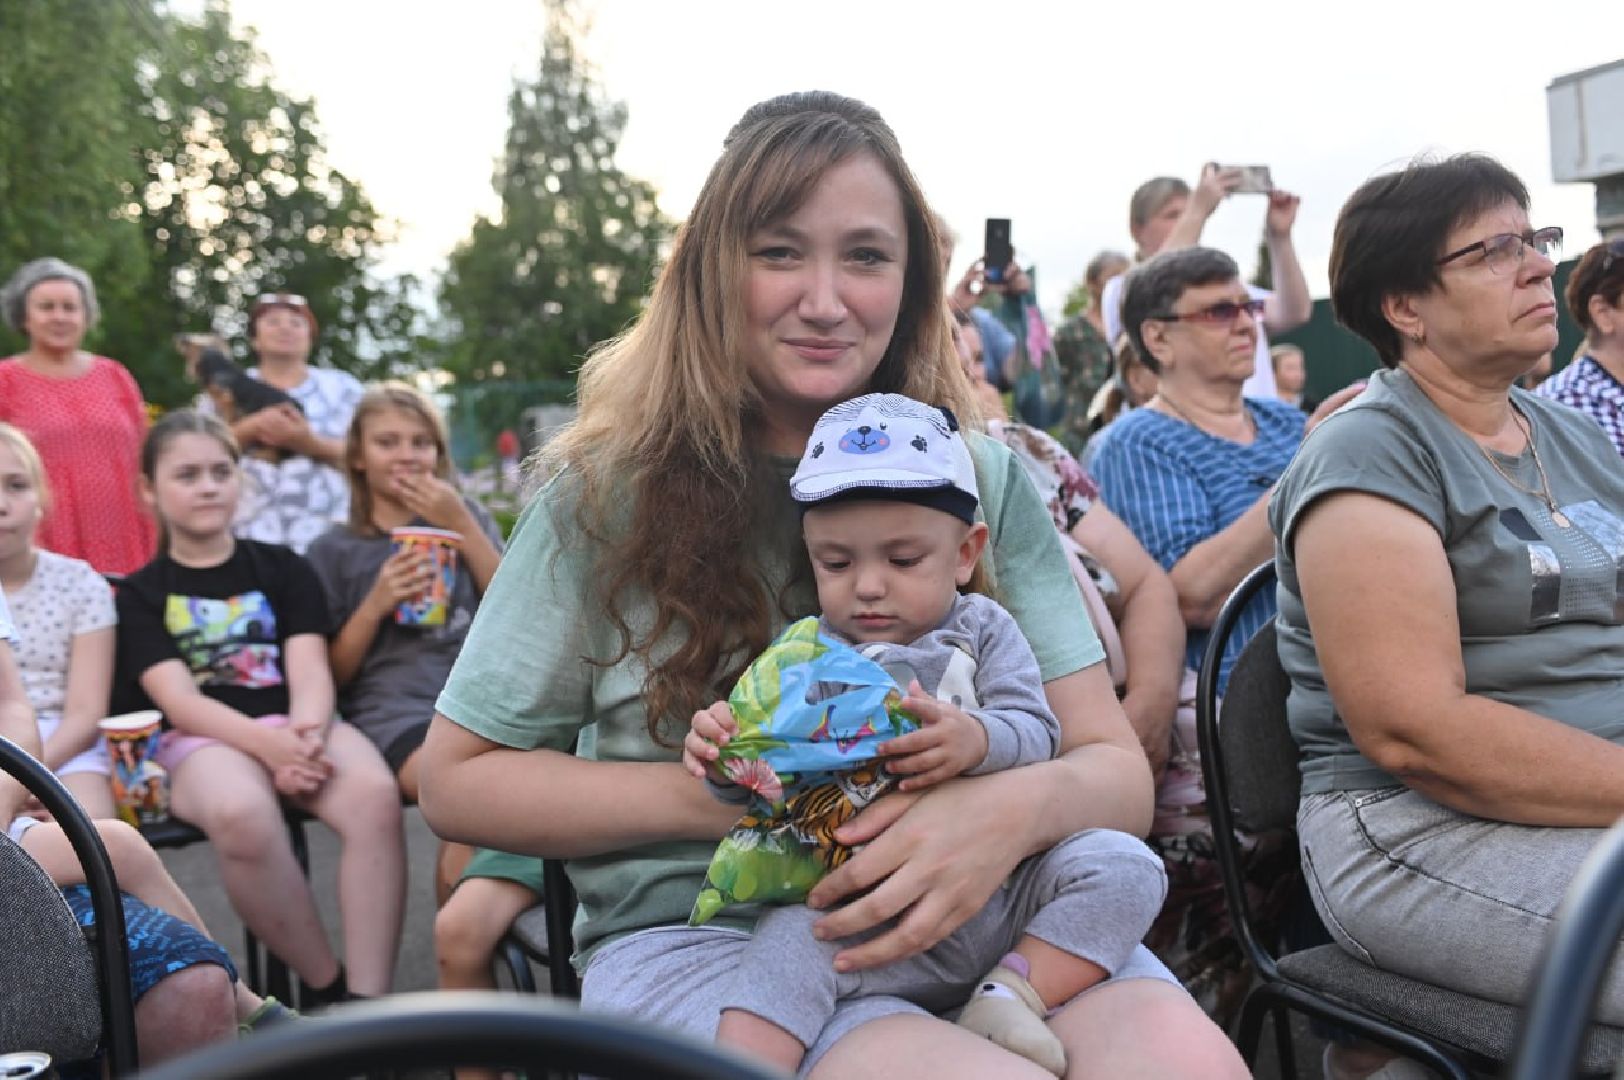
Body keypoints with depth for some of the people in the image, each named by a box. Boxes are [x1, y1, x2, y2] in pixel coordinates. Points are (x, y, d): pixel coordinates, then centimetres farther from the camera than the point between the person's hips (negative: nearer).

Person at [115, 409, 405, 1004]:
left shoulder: (284, 568, 17)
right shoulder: (141, 594, 13)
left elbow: (311, 671, 3)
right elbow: (178, 700, -2)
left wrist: (304, 734, -21)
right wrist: (268, 743, -21)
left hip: (298, 726, 2)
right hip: (202, 739, -2)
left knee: (375, 794, -34)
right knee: (242, 814, -39)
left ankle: (367, 1003, -32)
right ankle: (328, 988, -21)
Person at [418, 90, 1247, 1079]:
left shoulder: (987, 480, 8)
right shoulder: (614, 491, 3)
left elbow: (1118, 768, 3)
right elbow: (457, 781, 5)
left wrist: (1021, 808, -21)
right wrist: (709, 801, -10)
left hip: (971, 915, 3)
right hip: (695, 929, -2)